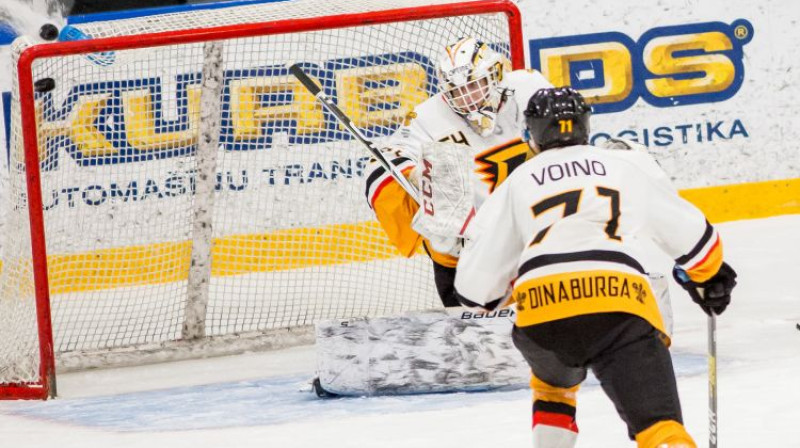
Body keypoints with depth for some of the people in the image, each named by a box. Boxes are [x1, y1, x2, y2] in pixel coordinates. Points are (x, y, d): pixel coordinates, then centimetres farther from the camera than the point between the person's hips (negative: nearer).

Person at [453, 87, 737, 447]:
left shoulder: (517, 182, 25)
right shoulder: (629, 163, 25)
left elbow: (475, 287, 22)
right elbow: (688, 232, 32)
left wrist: (509, 289, 45)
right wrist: (709, 276, 52)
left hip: (540, 312, 1)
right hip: (620, 304, -1)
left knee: (554, 382, 35)